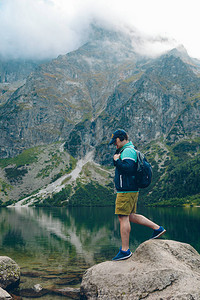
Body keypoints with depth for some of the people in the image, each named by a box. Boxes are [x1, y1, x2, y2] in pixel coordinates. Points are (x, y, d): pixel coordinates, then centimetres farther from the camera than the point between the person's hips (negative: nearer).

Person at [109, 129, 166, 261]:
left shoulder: (128, 151, -13)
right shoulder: (130, 150, 20)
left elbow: (127, 167, -28)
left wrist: (117, 160, -15)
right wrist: (116, 158, 10)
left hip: (126, 191, -10)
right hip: (132, 190, 10)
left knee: (123, 218, -6)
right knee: (131, 216, 17)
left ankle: (125, 250, -1)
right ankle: (157, 228, 19)